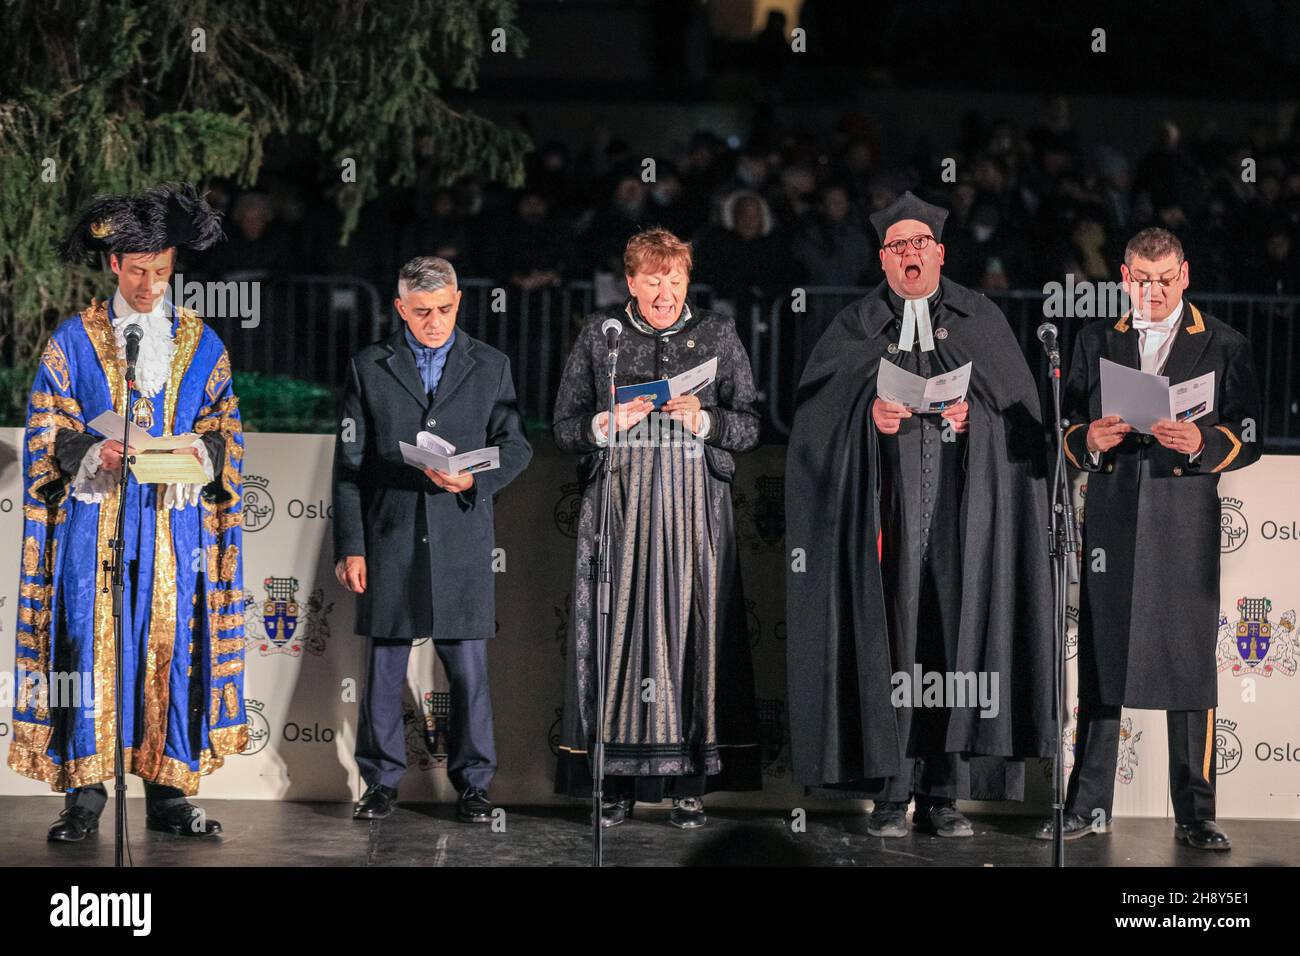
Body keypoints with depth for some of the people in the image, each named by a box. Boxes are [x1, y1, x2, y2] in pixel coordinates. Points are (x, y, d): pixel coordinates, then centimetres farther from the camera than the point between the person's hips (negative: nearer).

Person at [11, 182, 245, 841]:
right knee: (91, 644, -7)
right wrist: (94, 452, -17)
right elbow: (48, 434, 2)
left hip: (175, 522, 1)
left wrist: (200, 452, -13)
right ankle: (85, 793, -2)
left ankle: (168, 794, 3)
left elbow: (227, 434, 9)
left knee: (170, 646, -2)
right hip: (94, 520, -1)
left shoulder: (203, 346, 10)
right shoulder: (74, 341, 5)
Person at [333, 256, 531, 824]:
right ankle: (382, 781, 13)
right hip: (390, 538, 0)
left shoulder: (490, 367, 8)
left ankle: (472, 784, 10)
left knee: (468, 666, 0)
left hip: (462, 538, 0)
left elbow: (515, 446, 9)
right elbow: (349, 464, 4)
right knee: (384, 666, 3)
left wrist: (474, 480, -12)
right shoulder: (368, 368, 6)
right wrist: (350, 547, -2)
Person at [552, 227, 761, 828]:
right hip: (618, 504, 0)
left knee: (692, 627, -4)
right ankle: (616, 780, 1)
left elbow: (750, 427, 7)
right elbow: (565, 428, 8)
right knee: (619, 628, -5)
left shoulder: (717, 335, 9)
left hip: (694, 507, 0)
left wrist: (703, 419, -11)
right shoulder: (599, 334, 8)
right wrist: (610, 423, -10)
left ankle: (690, 783, -1)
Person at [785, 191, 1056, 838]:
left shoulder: (982, 320, 14)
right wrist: (868, 411, -19)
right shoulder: (857, 326, 13)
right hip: (889, 510, 0)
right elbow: (820, 400, 0)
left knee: (957, 634, -4)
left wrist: (974, 413, -13)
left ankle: (945, 794, -1)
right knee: (890, 634, -6)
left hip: (963, 510, 1)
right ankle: (890, 795, -3)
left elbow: (1018, 405, 6)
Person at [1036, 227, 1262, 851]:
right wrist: (1089, 439, -9)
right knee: (1100, 663, 3)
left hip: (1186, 524, -2)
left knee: (1188, 667, -2)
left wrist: (1201, 443, -16)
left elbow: (1249, 438, 3)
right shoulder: (1095, 343, 14)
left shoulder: (1223, 346, 7)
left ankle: (1194, 815, 3)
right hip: (1111, 523, 2)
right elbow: (1067, 429, 13)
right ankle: (1088, 806, 10)